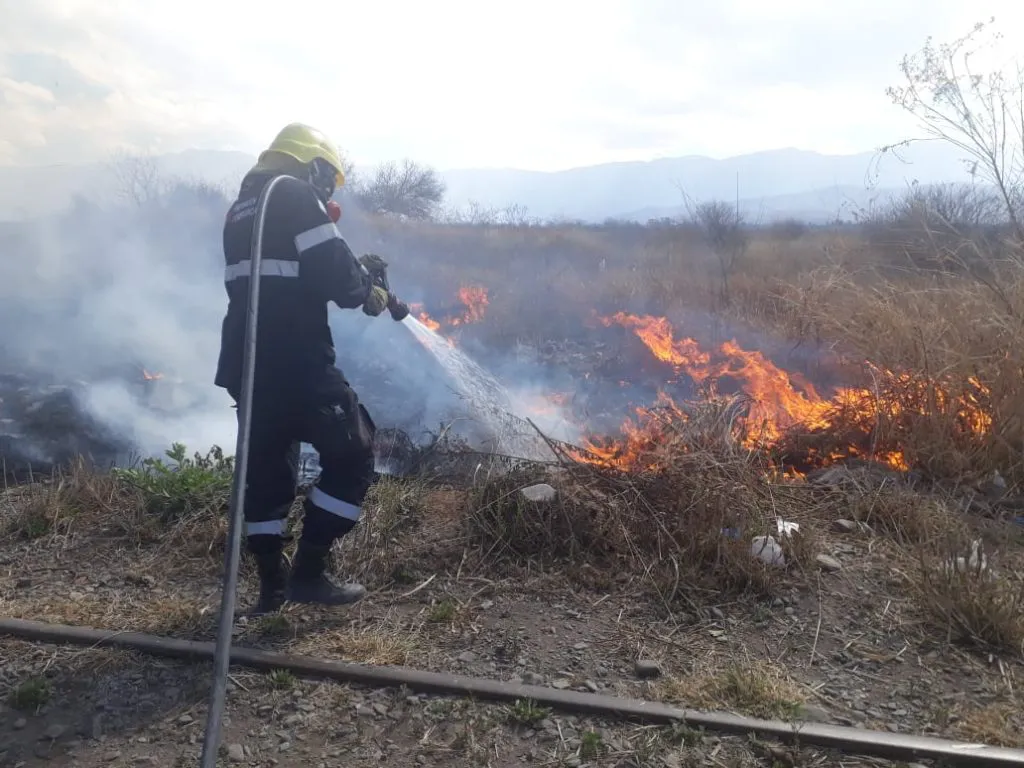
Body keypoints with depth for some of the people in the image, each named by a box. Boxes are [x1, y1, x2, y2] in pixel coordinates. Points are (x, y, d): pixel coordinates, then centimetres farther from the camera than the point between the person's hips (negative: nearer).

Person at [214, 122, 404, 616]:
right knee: (352, 454, 1)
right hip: (293, 361, -9)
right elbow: (332, 271, -15)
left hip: (246, 361, 9)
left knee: (267, 467, 15)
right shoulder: (296, 196, -6)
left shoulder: (242, 206, 22)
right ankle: (309, 572, 1)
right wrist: (369, 291, 5)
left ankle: (271, 585, 21)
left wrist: (355, 273, 18)